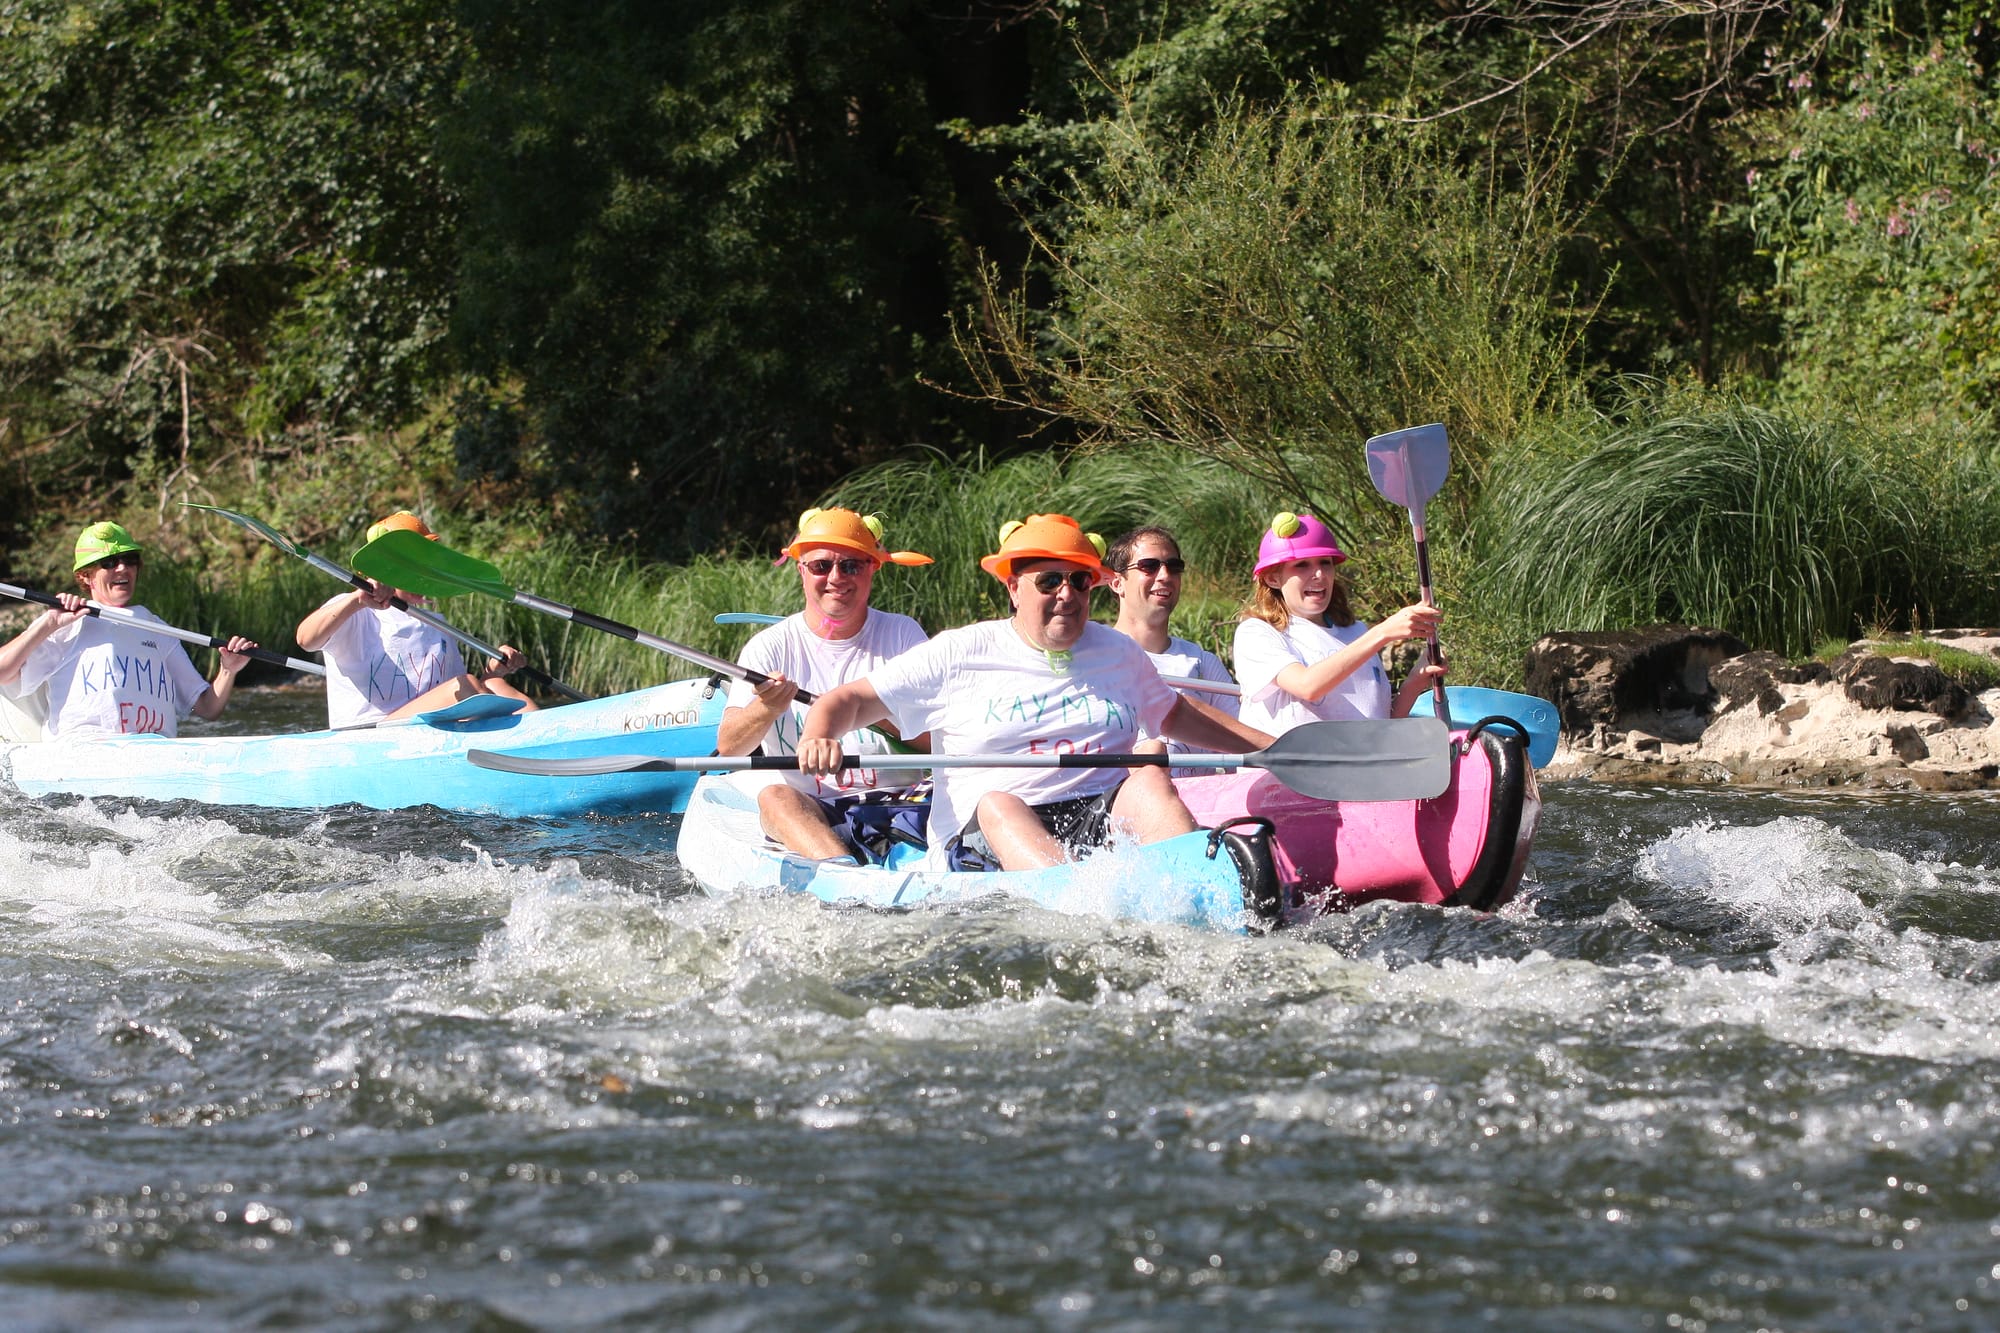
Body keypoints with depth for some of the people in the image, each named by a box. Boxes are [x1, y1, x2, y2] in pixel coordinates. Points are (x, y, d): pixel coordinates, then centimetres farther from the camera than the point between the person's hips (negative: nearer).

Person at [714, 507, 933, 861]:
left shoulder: (903, 636, 9)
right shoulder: (771, 646, 7)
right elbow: (728, 746, -6)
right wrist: (766, 709, -28)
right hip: (805, 813, -1)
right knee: (774, 795, -33)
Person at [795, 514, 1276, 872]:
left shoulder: (1119, 653, 20)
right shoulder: (961, 655, 7)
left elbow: (1177, 716, 37)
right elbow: (849, 700, 5)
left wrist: (1269, 746, 29)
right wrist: (818, 737, -18)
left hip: (1099, 820, 3)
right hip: (986, 838, -3)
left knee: (1150, 779, -25)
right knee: (998, 806, -36)